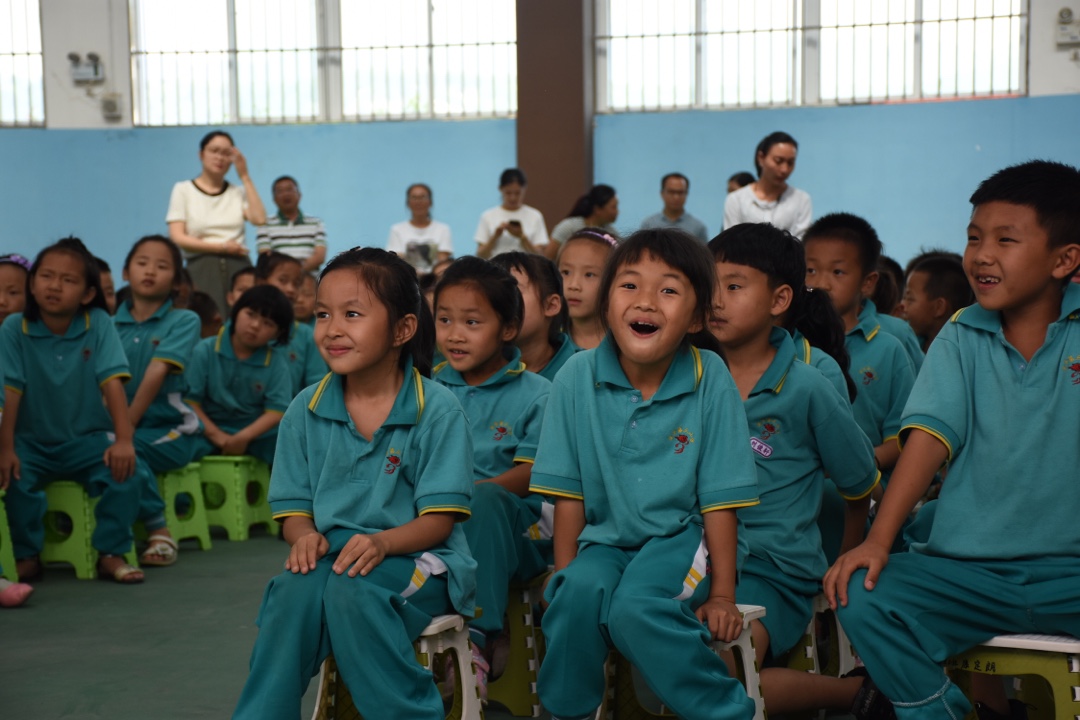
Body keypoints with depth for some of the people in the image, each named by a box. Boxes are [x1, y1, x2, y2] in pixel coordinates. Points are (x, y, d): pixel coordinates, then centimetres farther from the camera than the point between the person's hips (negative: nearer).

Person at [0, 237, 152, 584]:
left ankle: (111, 553, -5)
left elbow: (112, 382, -15)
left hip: (87, 439, 0)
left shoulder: (99, 324, -7)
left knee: (128, 471, -25)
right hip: (32, 441, 0)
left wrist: (123, 439, -25)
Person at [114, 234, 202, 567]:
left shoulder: (184, 321, 0)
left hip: (169, 429, -3)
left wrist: (128, 424, -23)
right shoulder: (110, 324, 9)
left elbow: (157, 372, -13)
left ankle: (159, 532, -14)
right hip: (116, 426, 3)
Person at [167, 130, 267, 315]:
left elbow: (259, 219, -4)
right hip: (202, 269, -2)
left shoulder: (238, 192, 16)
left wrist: (244, 176, 2)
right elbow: (178, 238, -1)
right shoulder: (183, 190, 9)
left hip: (238, 268, 2)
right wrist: (222, 247, -6)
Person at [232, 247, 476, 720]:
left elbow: (439, 519, -10)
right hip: (330, 555, 3)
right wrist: (306, 536, -17)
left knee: (353, 589, -34)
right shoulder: (306, 411, 6)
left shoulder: (437, 410, -6)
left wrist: (383, 542, -28)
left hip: (415, 560, -3)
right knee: (295, 587, -29)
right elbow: (294, 509, 7)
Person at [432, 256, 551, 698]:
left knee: (485, 499, -36)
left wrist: (473, 492, -24)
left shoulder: (534, 393, 1)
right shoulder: (430, 388, 12)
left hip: (513, 525, -2)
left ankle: (476, 637, -32)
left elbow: (532, 473, -9)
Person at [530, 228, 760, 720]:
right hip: (605, 538, 2)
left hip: (678, 535, -2)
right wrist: (564, 576, -4)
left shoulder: (711, 379, -11)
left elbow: (719, 498, -7)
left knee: (634, 608, -29)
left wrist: (722, 595, -6)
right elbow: (569, 493, -1)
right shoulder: (576, 378, -6)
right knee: (582, 589, -29)